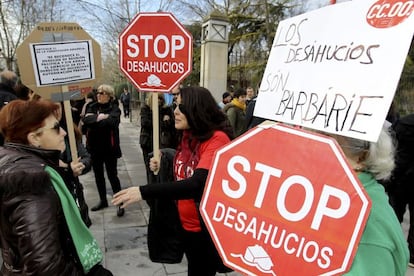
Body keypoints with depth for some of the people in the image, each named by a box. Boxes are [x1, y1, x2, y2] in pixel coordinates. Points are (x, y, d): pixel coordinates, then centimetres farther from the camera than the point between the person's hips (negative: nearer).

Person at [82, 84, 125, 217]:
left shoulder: (114, 108, -8)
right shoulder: (92, 107, 7)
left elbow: (112, 121, -27)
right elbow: (86, 120, -10)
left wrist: (94, 120, -17)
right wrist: (99, 118, -23)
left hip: (109, 147, -5)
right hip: (95, 147, 6)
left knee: (112, 175, 0)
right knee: (98, 175, 17)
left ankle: (120, 203, 14)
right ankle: (103, 200, 34)